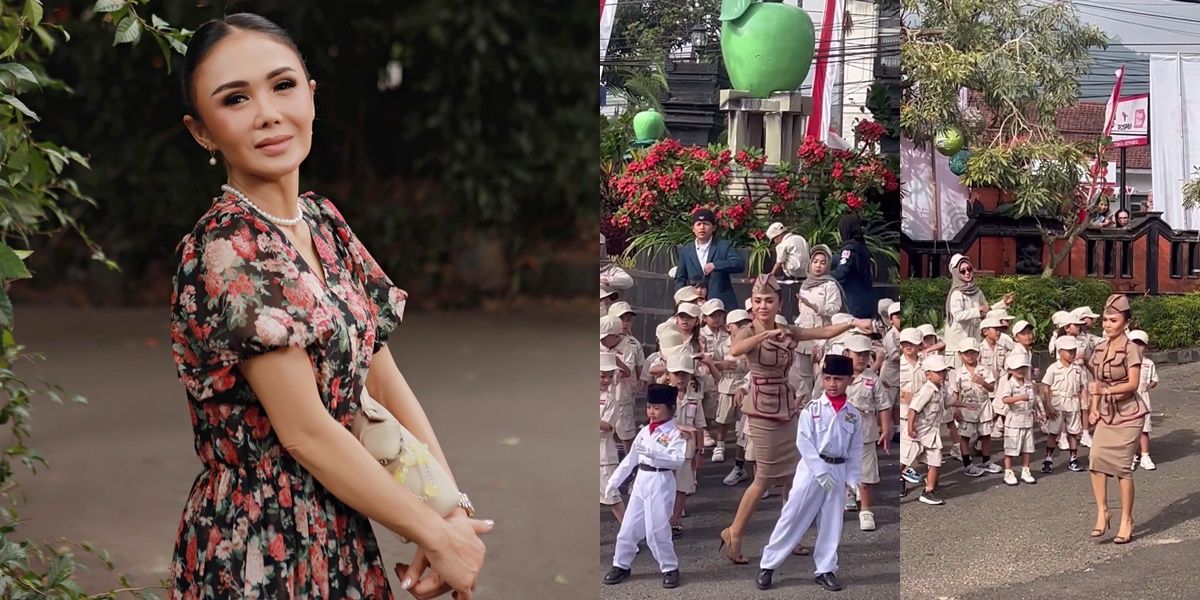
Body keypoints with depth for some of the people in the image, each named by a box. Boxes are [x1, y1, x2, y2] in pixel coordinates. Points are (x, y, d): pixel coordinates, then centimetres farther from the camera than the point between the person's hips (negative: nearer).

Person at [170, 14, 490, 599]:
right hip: (260, 553, -7)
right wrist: (437, 534, -13)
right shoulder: (226, 250, -20)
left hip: (340, 535, 7)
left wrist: (455, 508, -5)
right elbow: (305, 432, -20)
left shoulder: (324, 222, 5)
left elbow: (384, 380, 6)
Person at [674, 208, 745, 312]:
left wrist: (715, 265, -16)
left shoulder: (724, 246, 5)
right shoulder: (685, 251, 14)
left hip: (722, 303, -2)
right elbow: (680, 278, 17)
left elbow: (740, 264, -8)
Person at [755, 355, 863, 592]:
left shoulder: (854, 415, 5)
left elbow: (856, 450, 8)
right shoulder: (811, 409, -5)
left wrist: (853, 480, 1)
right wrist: (821, 471, -15)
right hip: (811, 469, -3)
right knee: (793, 517, -2)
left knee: (831, 523, 8)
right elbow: (803, 442, -9)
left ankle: (825, 570, 17)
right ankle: (767, 565, 4)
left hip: (838, 472, 3)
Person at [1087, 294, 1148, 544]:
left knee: (1123, 467, -4)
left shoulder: (1131, 349, -12)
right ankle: (1102, 511, -1)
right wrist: (1093, 407, 5)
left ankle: (1126, 521, 8)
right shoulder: (1100, 349, 7)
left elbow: (1133, 384, -19)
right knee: (1096, 458, -13)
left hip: (1128, 414, -5)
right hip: (1107, 414, 5)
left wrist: (1105, 390, -30)